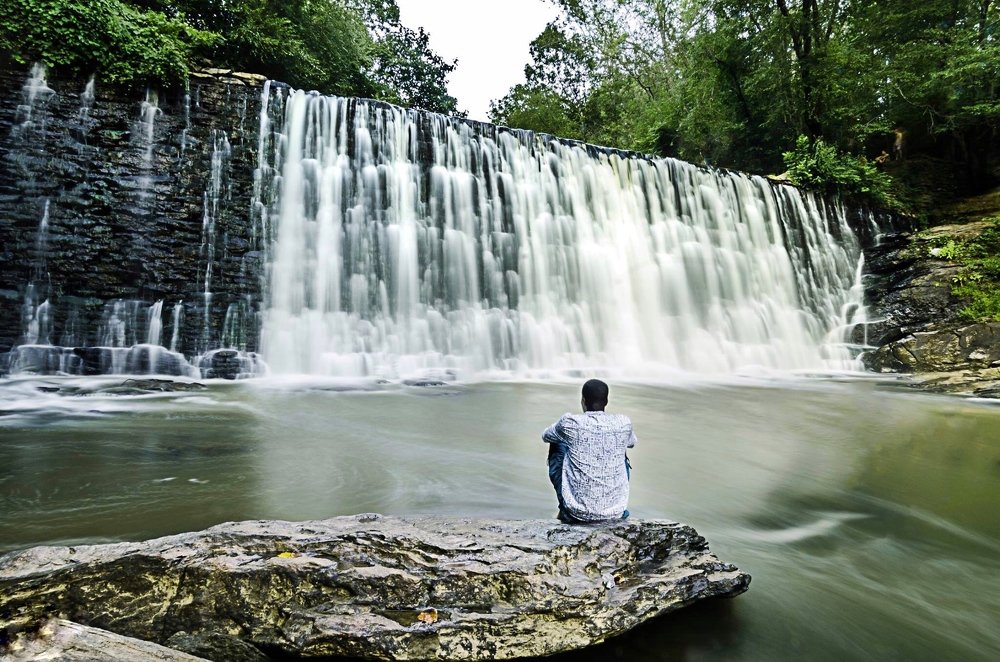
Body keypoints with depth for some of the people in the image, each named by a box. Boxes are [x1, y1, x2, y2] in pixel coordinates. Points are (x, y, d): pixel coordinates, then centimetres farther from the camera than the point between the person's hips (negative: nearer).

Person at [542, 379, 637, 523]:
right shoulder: (623, 423, -3)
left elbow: (545, 436, 13)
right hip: (616, 512, 3)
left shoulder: (570, 422, -9)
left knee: (557, 445, 16)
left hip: (577, 513, -2)